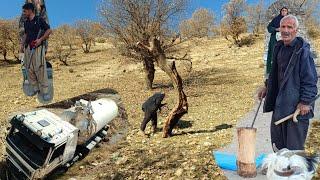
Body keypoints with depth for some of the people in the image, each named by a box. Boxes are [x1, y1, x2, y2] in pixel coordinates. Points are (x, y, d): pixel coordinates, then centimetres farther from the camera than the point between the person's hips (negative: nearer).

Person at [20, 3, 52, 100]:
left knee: (40, 69, -10)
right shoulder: (26, 22, 15)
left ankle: (45, 91, -6)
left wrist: (40, 39, -15)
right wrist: (22, 44, 11)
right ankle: (35, 88, 16)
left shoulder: (39, 20, -4)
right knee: (29, 69, 6)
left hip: (38, 47, -7)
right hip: (28, 47, 7)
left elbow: (49, 30, -5)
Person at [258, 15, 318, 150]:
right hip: (280, 103, 8)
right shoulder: (279, 48, 9)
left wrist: (305, 101, -18)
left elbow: (310, 79, -16)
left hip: (297, 104, -8)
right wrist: (267, 88, 19)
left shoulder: (303, 50, -15)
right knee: (277, 141, 18)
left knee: (294, 147, 1)